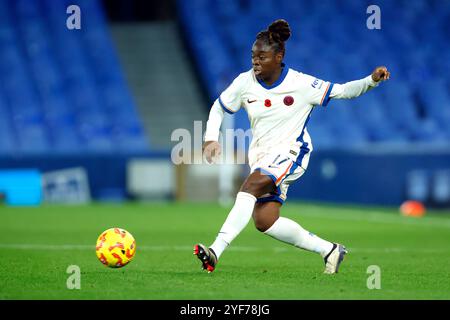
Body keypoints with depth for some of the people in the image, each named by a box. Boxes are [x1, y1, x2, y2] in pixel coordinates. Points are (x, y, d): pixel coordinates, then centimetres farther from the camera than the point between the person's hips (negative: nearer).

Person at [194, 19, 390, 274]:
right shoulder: (245, 82, 1)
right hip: (261, 156, 6)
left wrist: (372, 80, -16)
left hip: (291, 151, -5)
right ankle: (329, 250, 8)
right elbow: (218, 108, 14)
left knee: (250, 186, -31)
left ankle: (216, 252, -38)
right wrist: (211, 138, -1)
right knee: (263, 221, -7)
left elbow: (343, 91, 0)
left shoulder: (301, 84, -8)